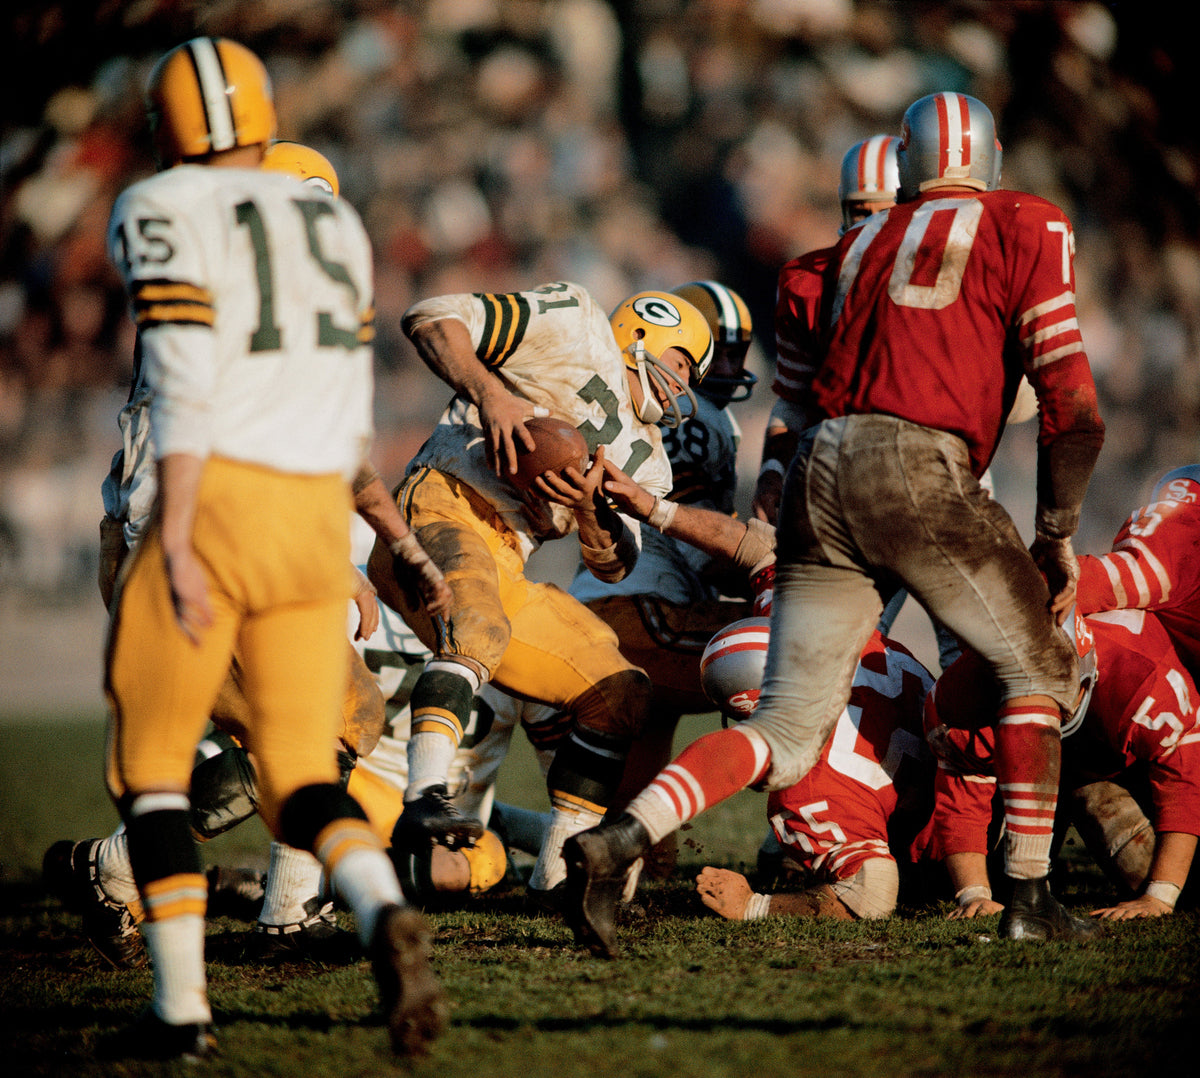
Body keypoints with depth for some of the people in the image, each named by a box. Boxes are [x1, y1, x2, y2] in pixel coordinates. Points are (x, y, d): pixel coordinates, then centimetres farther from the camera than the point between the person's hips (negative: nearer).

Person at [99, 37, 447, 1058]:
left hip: (213, 505, -5)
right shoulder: (334, 223, 16)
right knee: (302, 780, 7)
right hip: (317, 515, 5)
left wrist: (173, 543, -16)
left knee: (153, 762, 11)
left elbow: (184, 381, -14)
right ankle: (386, 914, -23)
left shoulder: (164, 214, -3)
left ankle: (182, 1007, 5)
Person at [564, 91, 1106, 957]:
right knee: (1037, 667, 16)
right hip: (916, 466, -5)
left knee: (788, 738, 6)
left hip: (820, 468, 5)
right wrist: (1057, 534, 12)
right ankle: (1031, 896, 10)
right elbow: (1071, 404, 3)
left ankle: (619, 842, -12)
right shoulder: (1026, 227, 11)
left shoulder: (862, 244, 27)